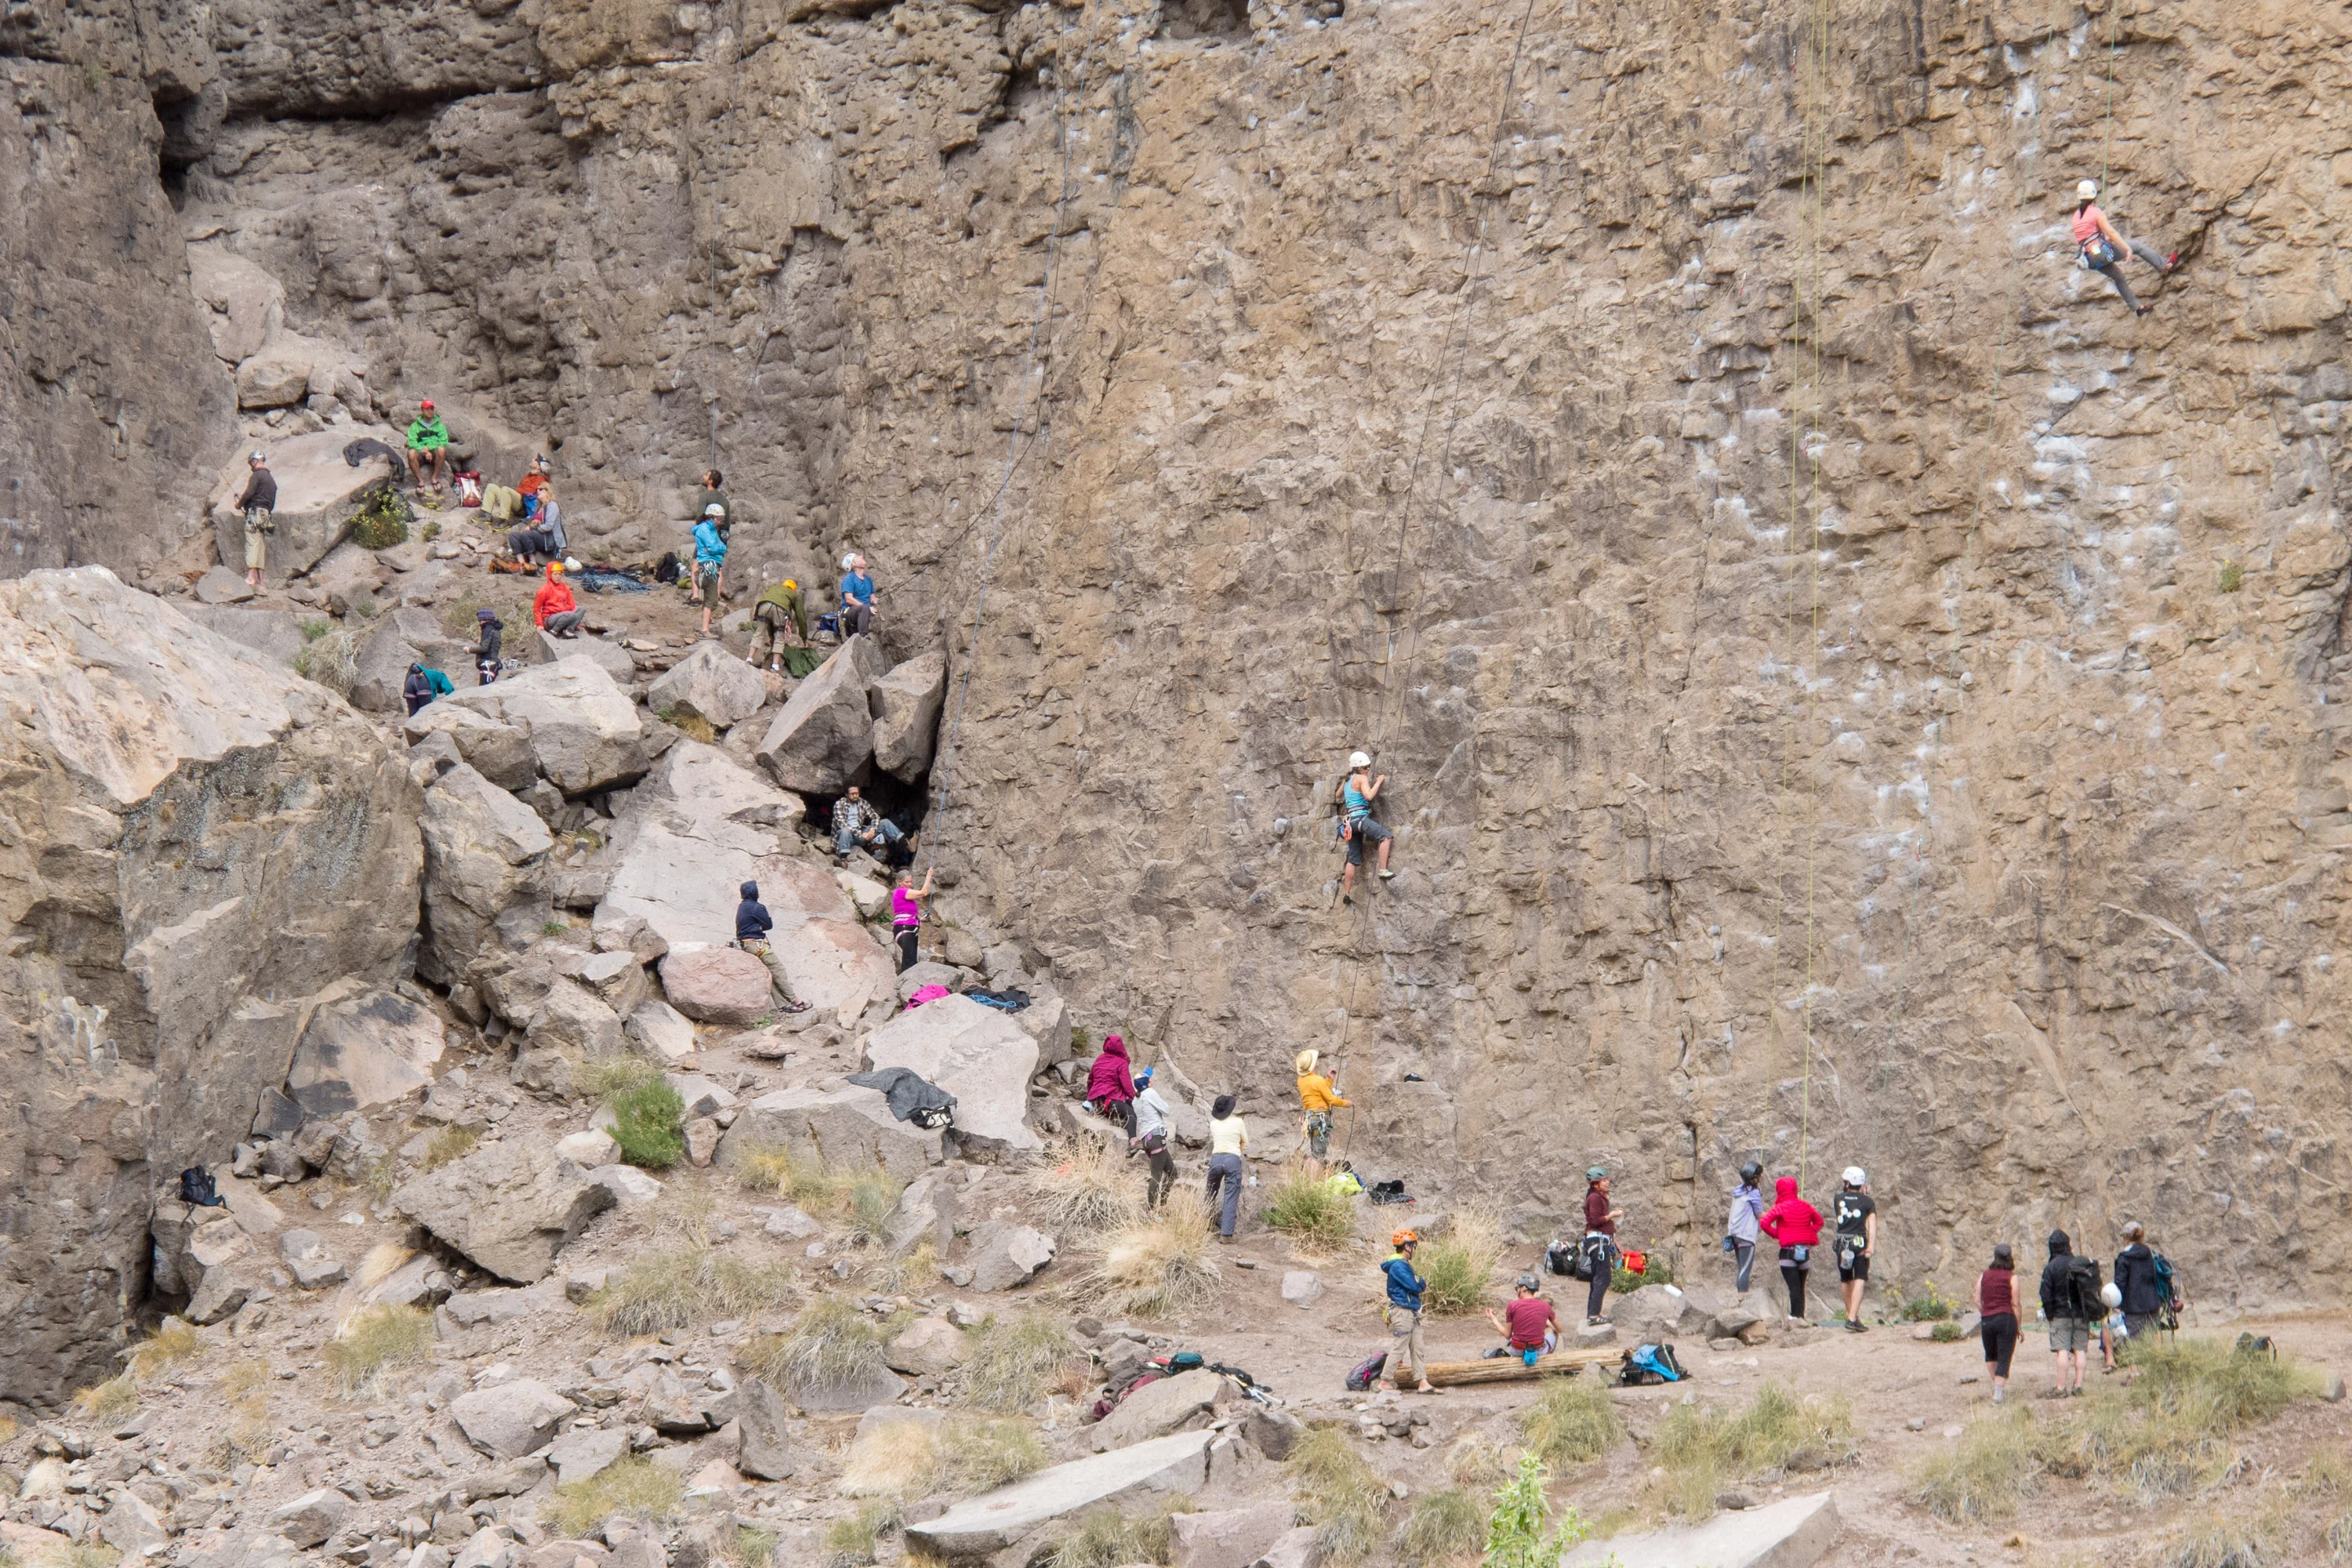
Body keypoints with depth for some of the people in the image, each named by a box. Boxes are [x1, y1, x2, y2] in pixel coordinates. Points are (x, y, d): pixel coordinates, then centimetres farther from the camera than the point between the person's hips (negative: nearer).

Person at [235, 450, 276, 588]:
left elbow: (249, 493, -15)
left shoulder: (256, 475, -4)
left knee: (252, 544, -13)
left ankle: (251, 576, -23)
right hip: (267, 514, 8)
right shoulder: (271, 479, 23)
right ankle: (260, 581, 4)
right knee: (261, 547, 7)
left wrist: (239, 504, 2)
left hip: (255, 513, -8)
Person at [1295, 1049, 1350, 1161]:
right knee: (1319, 1153, -7)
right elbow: (1332, 1099, -11)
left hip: (1310, 1117, 8)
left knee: (1313, 1151, 12)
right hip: (1320, 1118, -8)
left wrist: (1330, 1079, 20)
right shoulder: (1318, 1080, -15)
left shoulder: (1301, 1080, 9)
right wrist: (1346, 1103, 5)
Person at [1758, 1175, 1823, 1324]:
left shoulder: (1780, 1208, -7)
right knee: (1800, 1286, 13)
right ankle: (1800, 1315, 13)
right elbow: (1818, 1222, 20)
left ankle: (1795, 1316, -10)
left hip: (1788, 1251, -5)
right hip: (1805, 1252, 5)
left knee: (1794, 1286, -6)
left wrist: (1776, 1234, -3)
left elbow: (1764, 1223, -18)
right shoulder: (1805, 1206, 8)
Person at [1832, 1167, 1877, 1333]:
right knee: (1859, 1281, -7)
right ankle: (1852, 1318, -20)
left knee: (1845, 1281, 18)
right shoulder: (1868, 1201, 2)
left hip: (1841, 1243, 3)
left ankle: (1850, 1314, 33)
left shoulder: (1839, 1199, 7)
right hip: (1859, 1243, -3)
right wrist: (1871, 1245, -17)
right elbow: (1872, 1223, -9)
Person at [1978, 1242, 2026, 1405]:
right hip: (2006, 1319, -3)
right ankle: (1999, 1393, -10)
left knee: (1991, 1356, 24)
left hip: (1987, 1320, 3)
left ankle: (1997, 1385, 22)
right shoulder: (2012, 1278, -4)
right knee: (2004, 1358, -1)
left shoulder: (1983, 1276, 7)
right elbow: (2016, 1304, -6)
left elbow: (1978, 1301, 6)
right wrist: (2019, 1327, 1)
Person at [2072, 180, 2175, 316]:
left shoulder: (2076, 216, 10)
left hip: (2090, 259, 7)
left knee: (2118, 277, 24)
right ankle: (2164, 264, 17)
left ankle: (2137, 307, 29)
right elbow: (2111, 232, -16)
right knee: (2137, 246, 10)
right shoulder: (2096, 212, -11)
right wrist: (2127, 248, -16)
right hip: (2102, 251, -7)